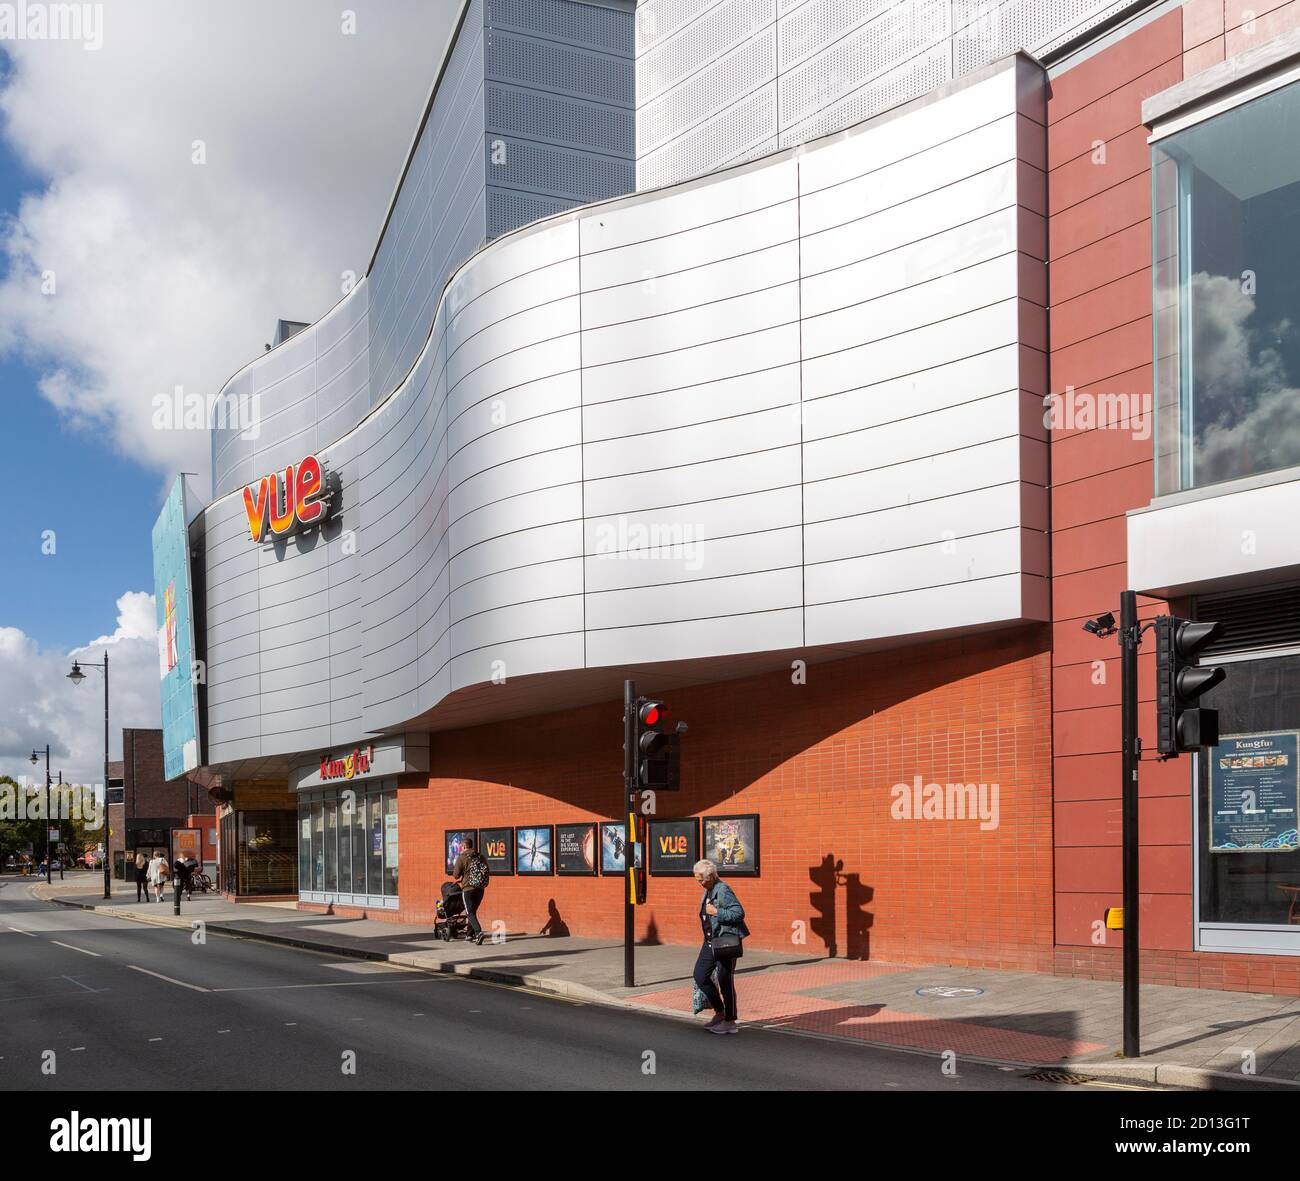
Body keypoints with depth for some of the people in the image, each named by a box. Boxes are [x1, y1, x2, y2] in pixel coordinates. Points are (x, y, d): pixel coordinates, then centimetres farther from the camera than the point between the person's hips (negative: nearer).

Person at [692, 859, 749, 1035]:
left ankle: (730, 1022, 10)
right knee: (700, 976, 8)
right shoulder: (707, 891, 12)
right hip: (710, 941, 9)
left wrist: (716, 912, -23)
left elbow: (739, 913, -24)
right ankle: (719, 1012, 23)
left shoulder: (723, 890, -17)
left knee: (725, 981, -2)